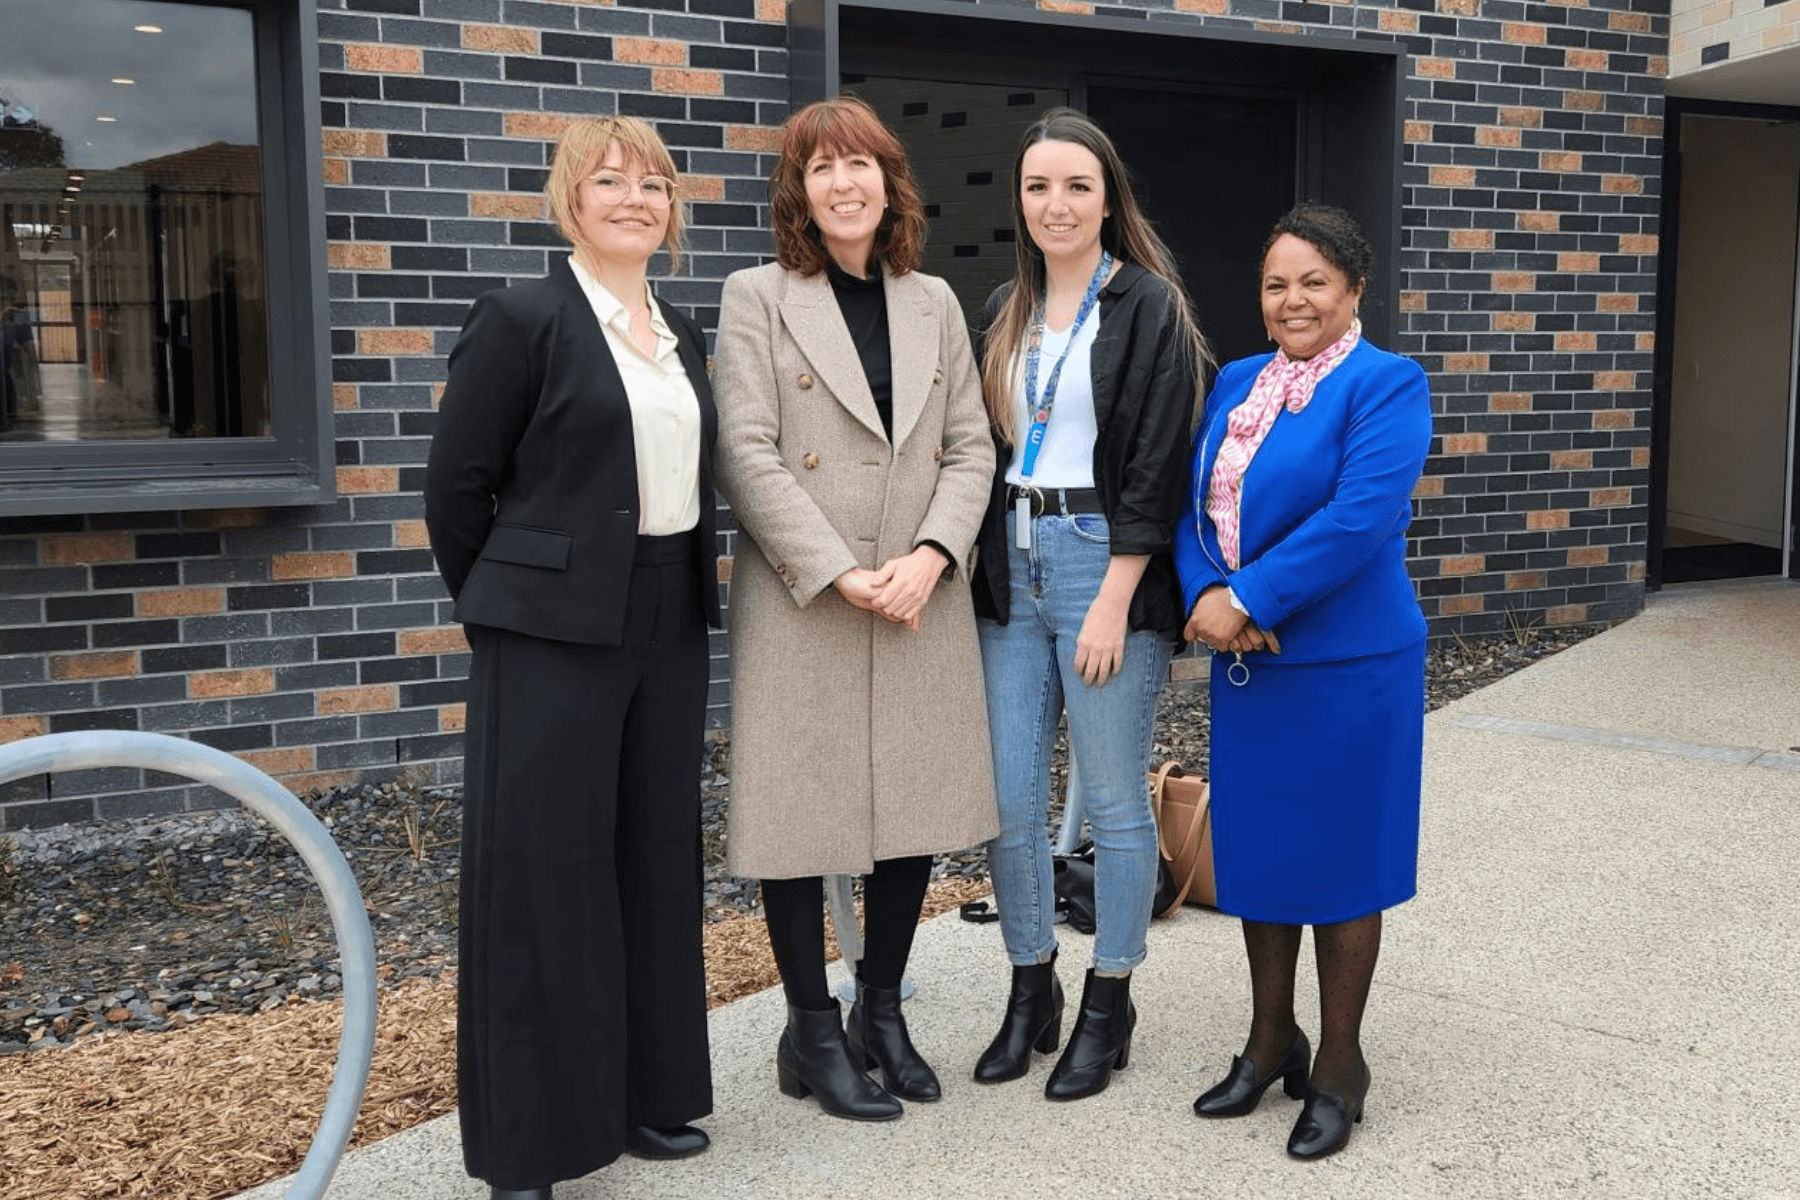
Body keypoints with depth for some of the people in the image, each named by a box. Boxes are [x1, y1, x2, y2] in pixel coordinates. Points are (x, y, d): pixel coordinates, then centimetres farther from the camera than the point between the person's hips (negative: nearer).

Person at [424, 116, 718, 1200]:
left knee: (658, 860, 13)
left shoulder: (683, 336, 13)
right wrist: (502, 604, 2)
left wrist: (691, 598, 11)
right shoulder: (522, 319, -7)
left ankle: (646, 1092, 28)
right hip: (555, 636, -6)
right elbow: (458, 484, -6)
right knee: (542, 872, 0)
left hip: (669, 628, 7)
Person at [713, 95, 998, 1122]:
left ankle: (882, 1011, 27)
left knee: (918, 804, 9)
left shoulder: (934, 303, 11)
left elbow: (971, 448, 7)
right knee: (805, 810, 3)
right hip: (801, 602, -4)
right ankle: (814, 1034, 18)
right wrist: (840, 575, -15)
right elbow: (747, 456, -9)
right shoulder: (759, 298, 0)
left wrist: (931, 556, -10)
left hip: (922, 601, 4)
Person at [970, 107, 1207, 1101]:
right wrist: (980, 563, 7)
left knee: (1113, 798, 4)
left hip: (1105, 564, -5)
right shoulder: (1005, 312, 13)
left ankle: (1108, 1005, 19)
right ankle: (1030, 991, 24)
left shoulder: (1148, 308, -5)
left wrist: (1113, 602, -16)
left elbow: (1155, 466, -11)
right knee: (1010, 797, 8)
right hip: (1011, 566, 6)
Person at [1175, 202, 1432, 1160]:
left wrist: (1246, 598, -20)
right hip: (1246, 663, 6)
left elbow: (1360, 517, -21)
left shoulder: (1387, 384, -9)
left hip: (1347, 665, -6)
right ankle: (1271, 1045, 31)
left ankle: (1338, 1070, 21)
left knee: (1339, 859, 5)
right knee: (1256, 851, 14)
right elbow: (1194, 504, 6)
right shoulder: (1238, 383, 11)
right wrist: (1206, 596, -13)